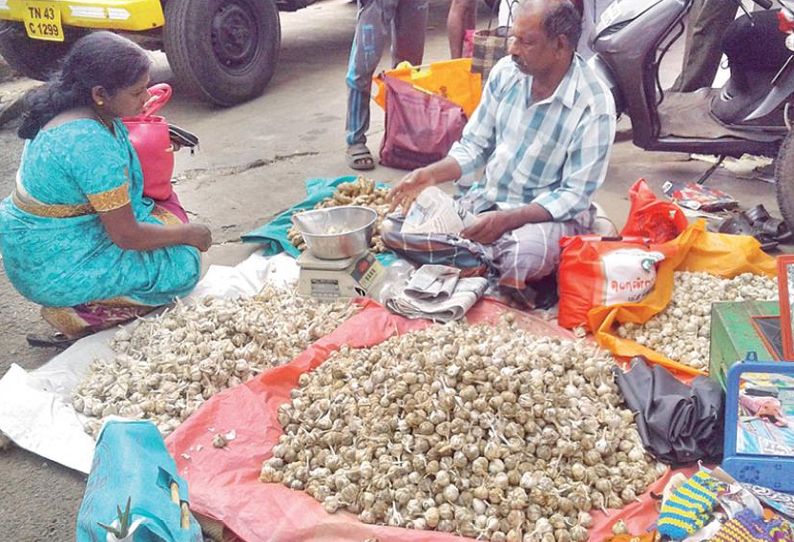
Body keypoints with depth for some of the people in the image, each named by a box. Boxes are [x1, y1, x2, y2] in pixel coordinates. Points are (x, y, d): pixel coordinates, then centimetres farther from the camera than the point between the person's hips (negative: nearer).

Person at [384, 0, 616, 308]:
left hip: (550, 213, -5)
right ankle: (498, 265, -11)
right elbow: (473, 145, 5)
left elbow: (574, 196, -17)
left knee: (524, 255, -41)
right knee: (395, 230, -9)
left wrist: (506, 219, -29)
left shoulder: (594, 107, -19)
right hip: (484, 201, 6)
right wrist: (431, 174, -13)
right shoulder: (505, 72, -3)